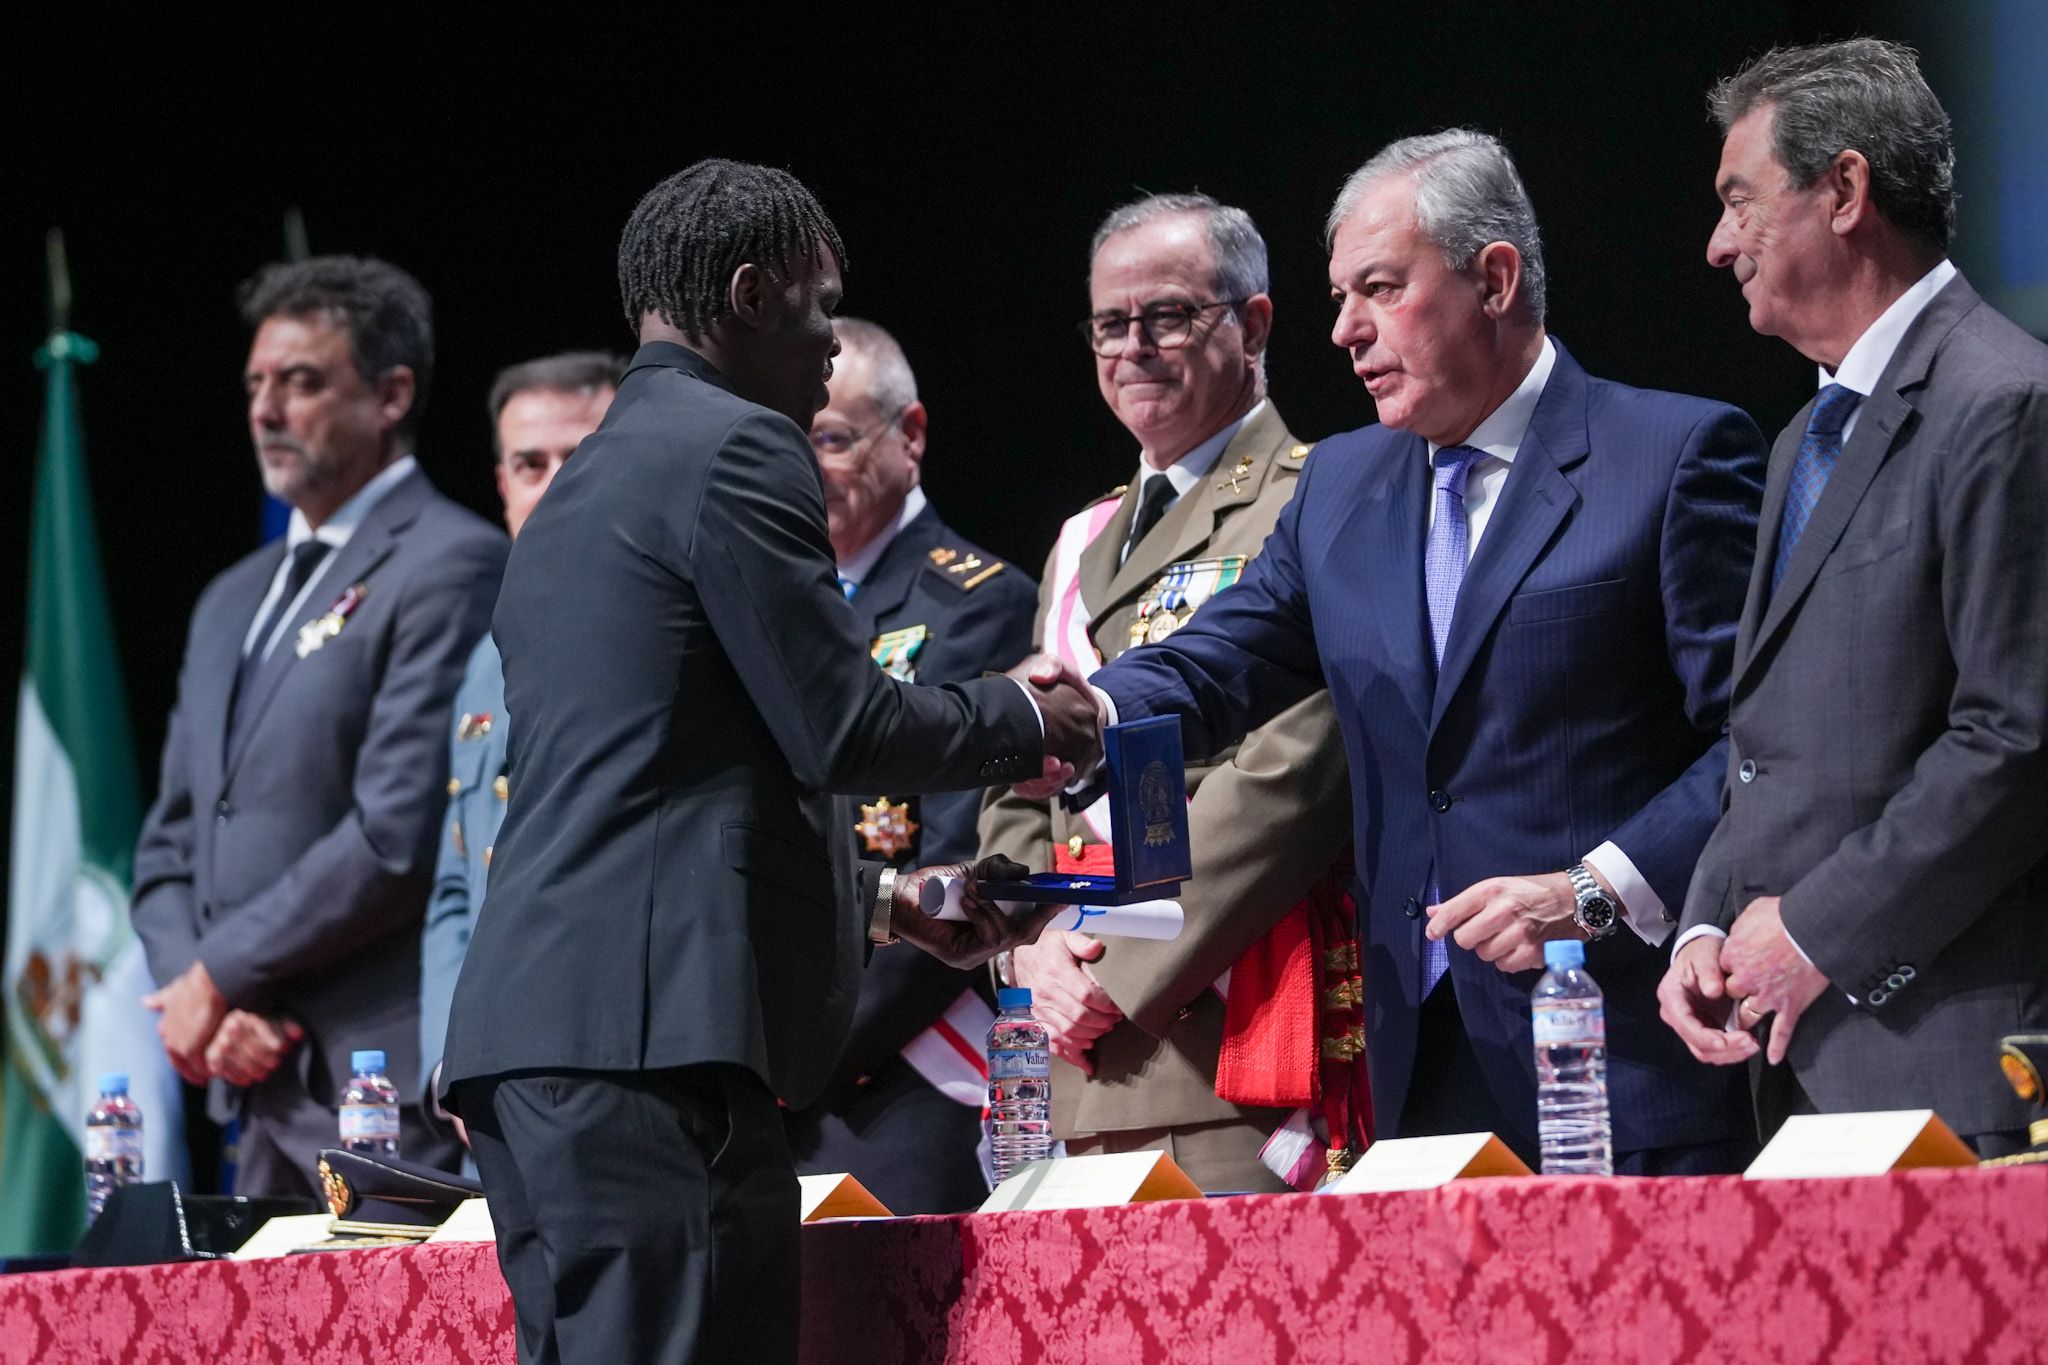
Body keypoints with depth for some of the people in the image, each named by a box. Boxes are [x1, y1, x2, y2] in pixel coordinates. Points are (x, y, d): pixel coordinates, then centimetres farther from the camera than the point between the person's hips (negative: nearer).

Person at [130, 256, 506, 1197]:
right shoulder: (233, 601, 22)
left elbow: (399, 836, -15)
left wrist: (221, 977, -9)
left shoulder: (449, 568, -6)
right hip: (260, 1096, 8)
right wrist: (189, 995, 1)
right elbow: (170, 846, 21)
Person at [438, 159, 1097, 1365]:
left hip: (529, 1031, 9)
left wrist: (884, 900, 31)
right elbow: (842, 729, -9)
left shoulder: (576, 494, 25)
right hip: (650, 1032, -9)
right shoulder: (735, 449, -4)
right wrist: (1029, 722, 8)